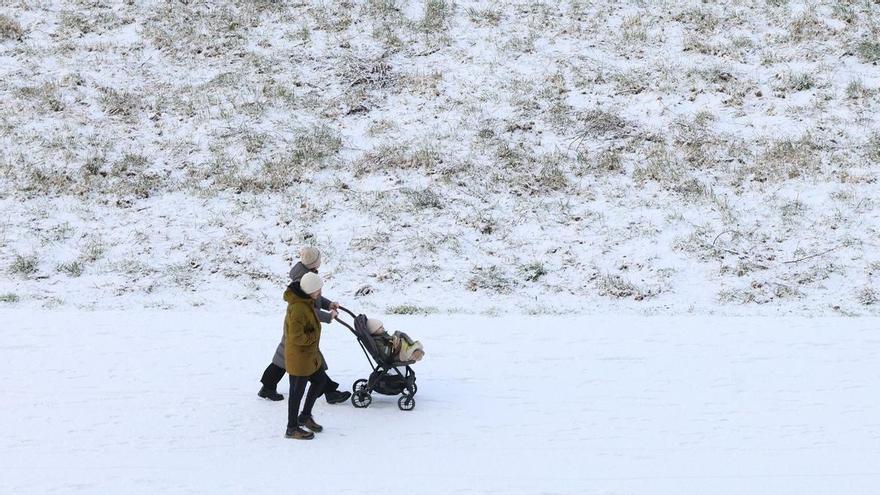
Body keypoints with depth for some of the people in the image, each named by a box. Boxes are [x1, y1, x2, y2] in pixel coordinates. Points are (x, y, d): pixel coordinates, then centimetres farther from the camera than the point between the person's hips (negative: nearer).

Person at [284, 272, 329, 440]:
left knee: (320, 381, 21)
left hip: (309, 354, 10)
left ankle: (305, 416, 34)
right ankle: (292, 429, 19)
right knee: (297, 391, 4)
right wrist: (314, 336, -17)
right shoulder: (298, 308, -29)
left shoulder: (305, 302, 2)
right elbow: (297, 337, -30)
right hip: (299, 357, -10)